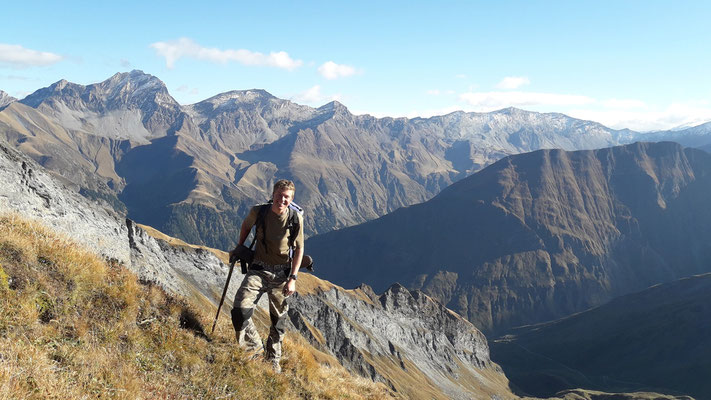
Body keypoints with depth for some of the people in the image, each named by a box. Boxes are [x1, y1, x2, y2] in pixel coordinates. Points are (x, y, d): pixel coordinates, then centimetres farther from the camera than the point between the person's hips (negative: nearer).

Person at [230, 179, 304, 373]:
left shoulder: (296, 218, -10)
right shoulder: (258, 212, -8)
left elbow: (299, 249, -2)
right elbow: (246, 226, 16)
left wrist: (293, 279, -7)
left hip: (281, 273, 0)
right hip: (258, 270, 0)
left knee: (278, 319, 9)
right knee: (240, 310, -17)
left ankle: (273, 359, 31)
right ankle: (256, 349, 7)